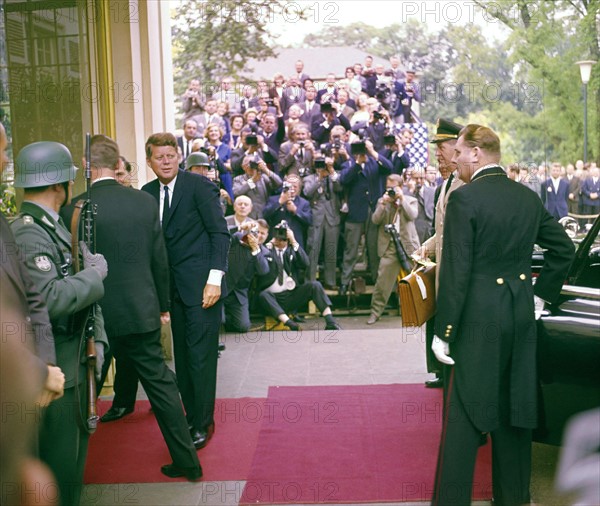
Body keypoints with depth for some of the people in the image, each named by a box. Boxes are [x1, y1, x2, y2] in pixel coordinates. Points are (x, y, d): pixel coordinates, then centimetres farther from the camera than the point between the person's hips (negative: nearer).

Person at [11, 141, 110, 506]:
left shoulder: (55, 227, 11)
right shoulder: (27, 234, -20)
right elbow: (49, 298, -31)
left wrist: (97, 339, 9)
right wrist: (95, 273, -18)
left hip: (76, 362, 10)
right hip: (56, 371, -10)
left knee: (74, 455, 22)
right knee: (58, 468, 2)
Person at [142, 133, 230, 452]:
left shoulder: (198, 185, -7)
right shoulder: (148, 193, 10)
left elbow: (220, 232, -9)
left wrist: (215, 279, -16)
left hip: (201, 284, -6)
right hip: (172, 286, 6)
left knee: (200, 354, -3)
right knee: (182, 355, 11)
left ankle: (203, 424, 8)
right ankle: (191, 415, 22)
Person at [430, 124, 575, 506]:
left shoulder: (464, 199, -13)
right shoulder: (528, 197, 8)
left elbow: (456, 272, -16)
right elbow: (564, 248, 15)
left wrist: (443, 331, -13)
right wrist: (541, 294, 17)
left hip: (479, 317, -7)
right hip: (522, 316, 7)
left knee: (464, 414, 0)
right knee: (515, 408, 16)